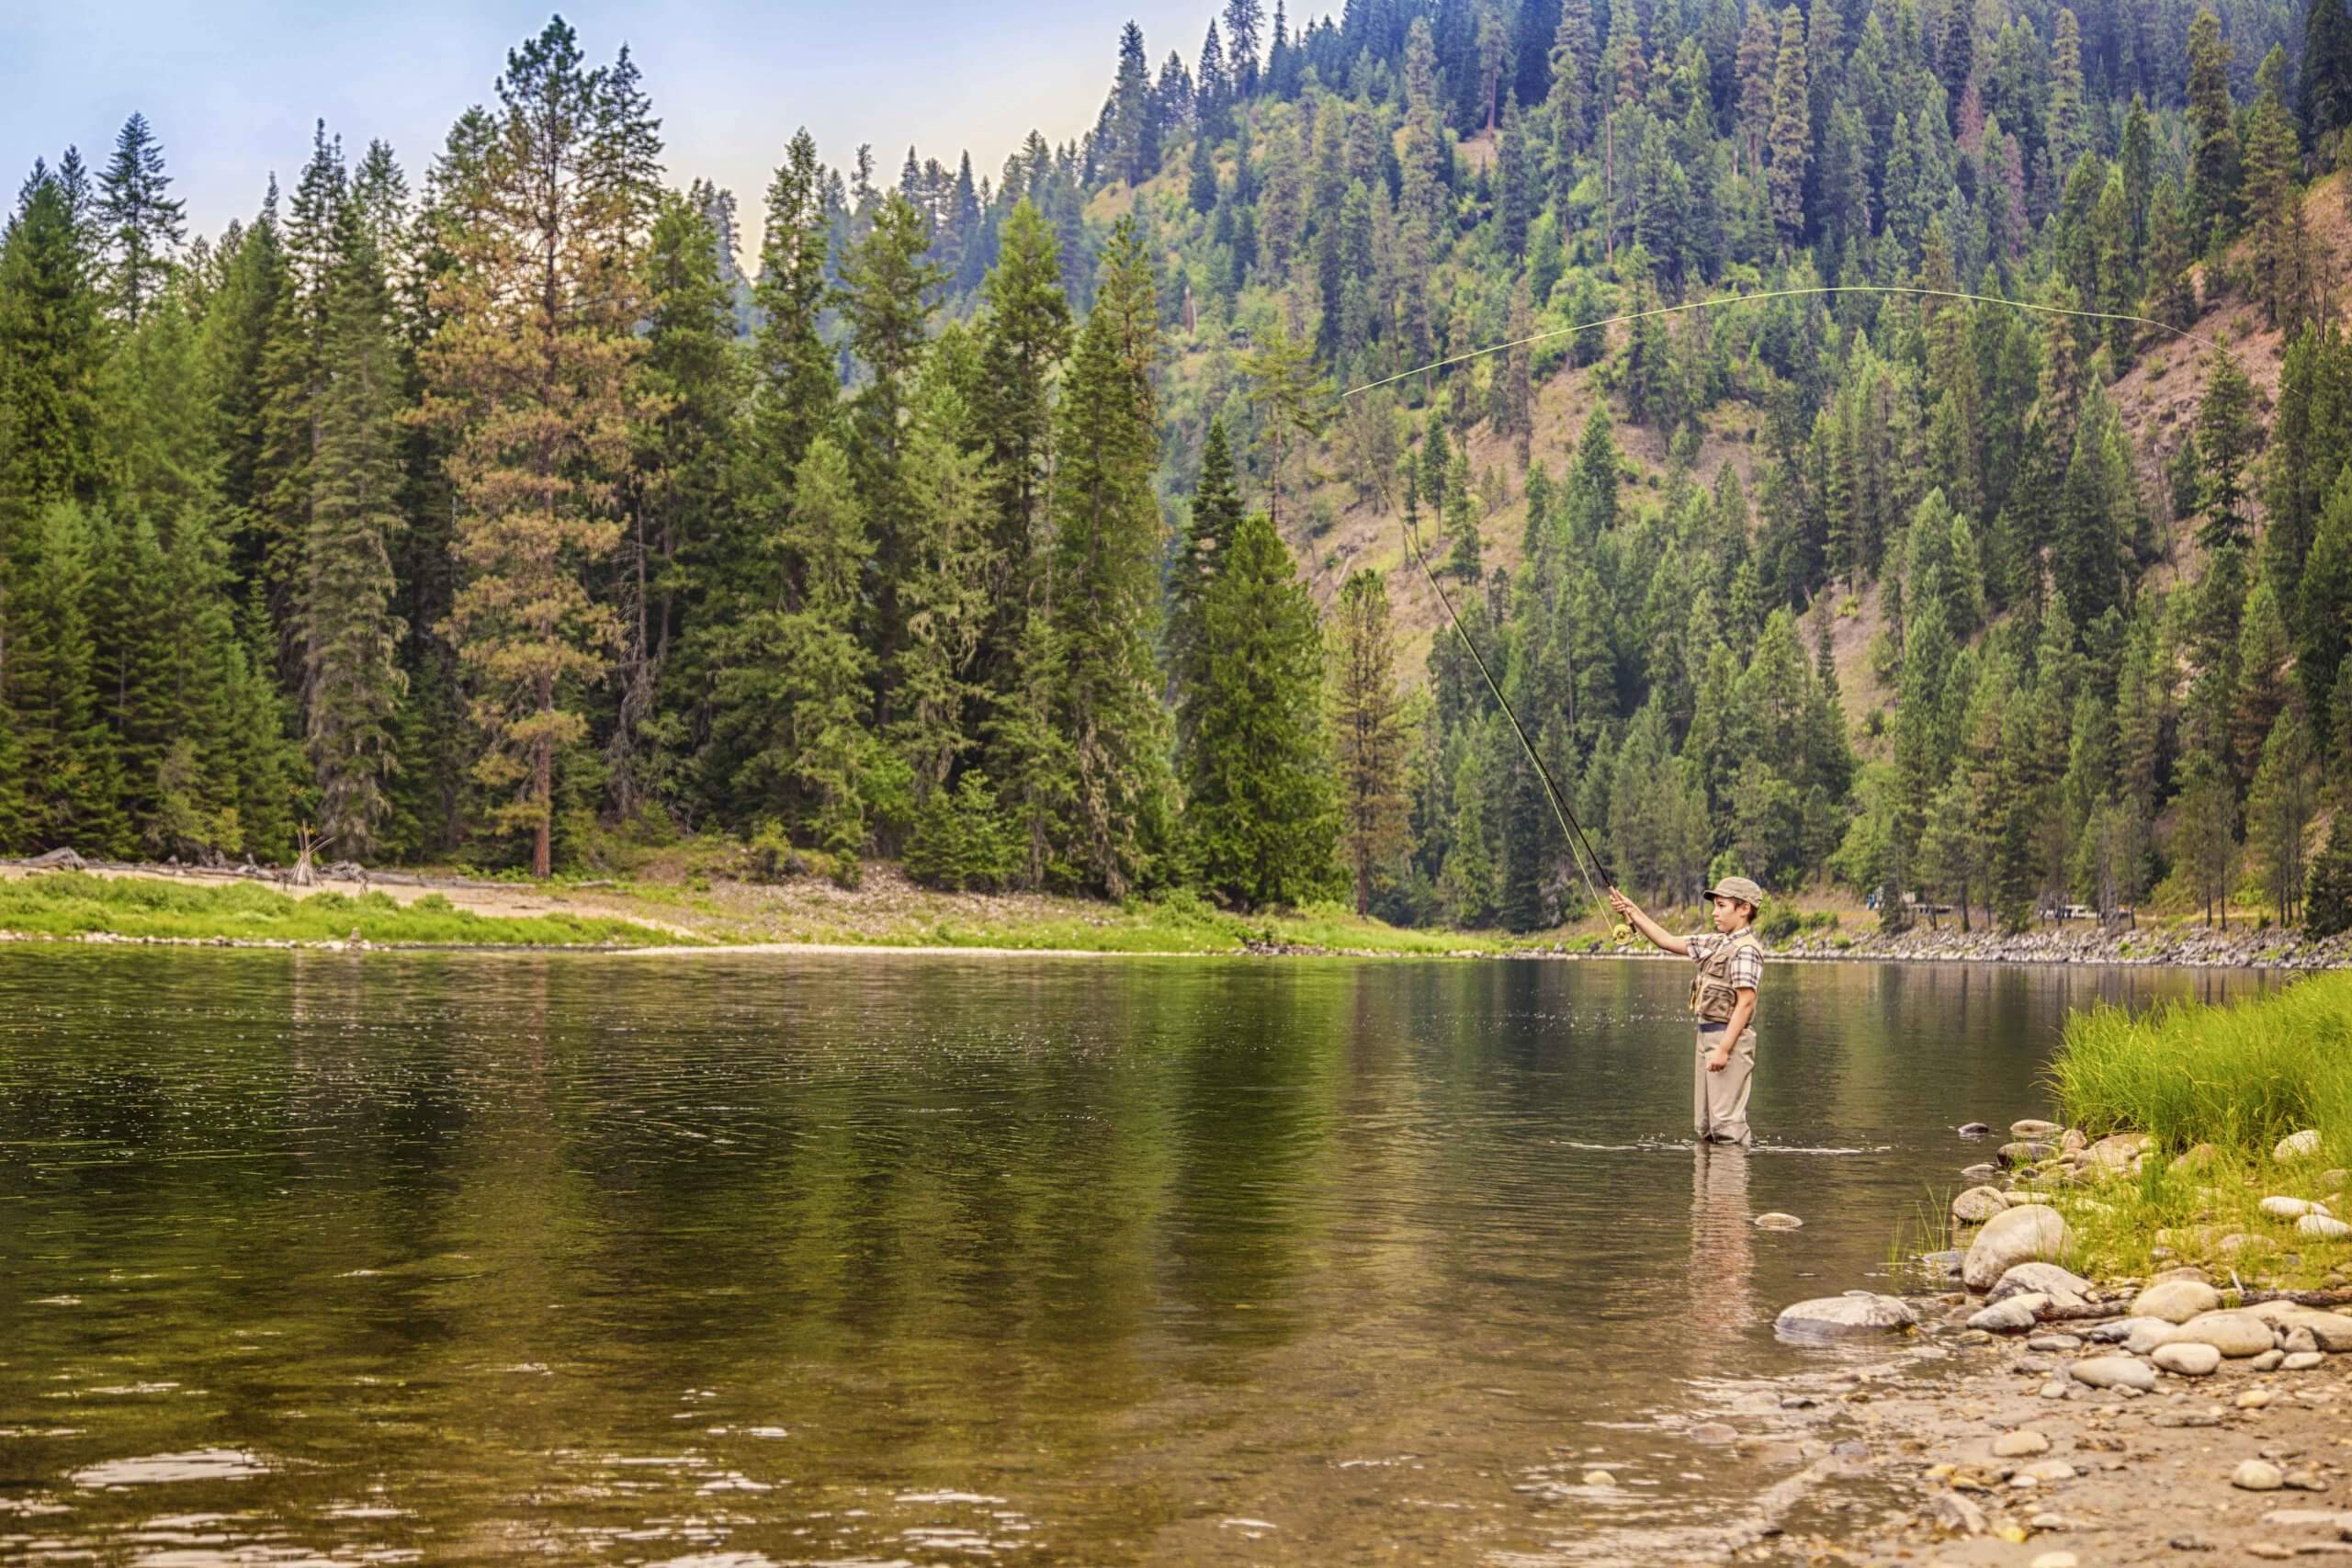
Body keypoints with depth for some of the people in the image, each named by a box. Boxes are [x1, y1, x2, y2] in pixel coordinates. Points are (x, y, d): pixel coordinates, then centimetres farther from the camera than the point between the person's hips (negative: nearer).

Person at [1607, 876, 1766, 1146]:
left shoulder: (1746, 949, -13)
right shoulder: (1716, 944, 15)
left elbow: (1746, 1002, -19)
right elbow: (1668, 941, 20)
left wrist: (1723, 1049, -23)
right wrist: (1634, 912, 14)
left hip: (1729, 1037, -10)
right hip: (1707, 1035, 10)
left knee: (1726, 1123, -11)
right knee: (1705, 1125, 13)